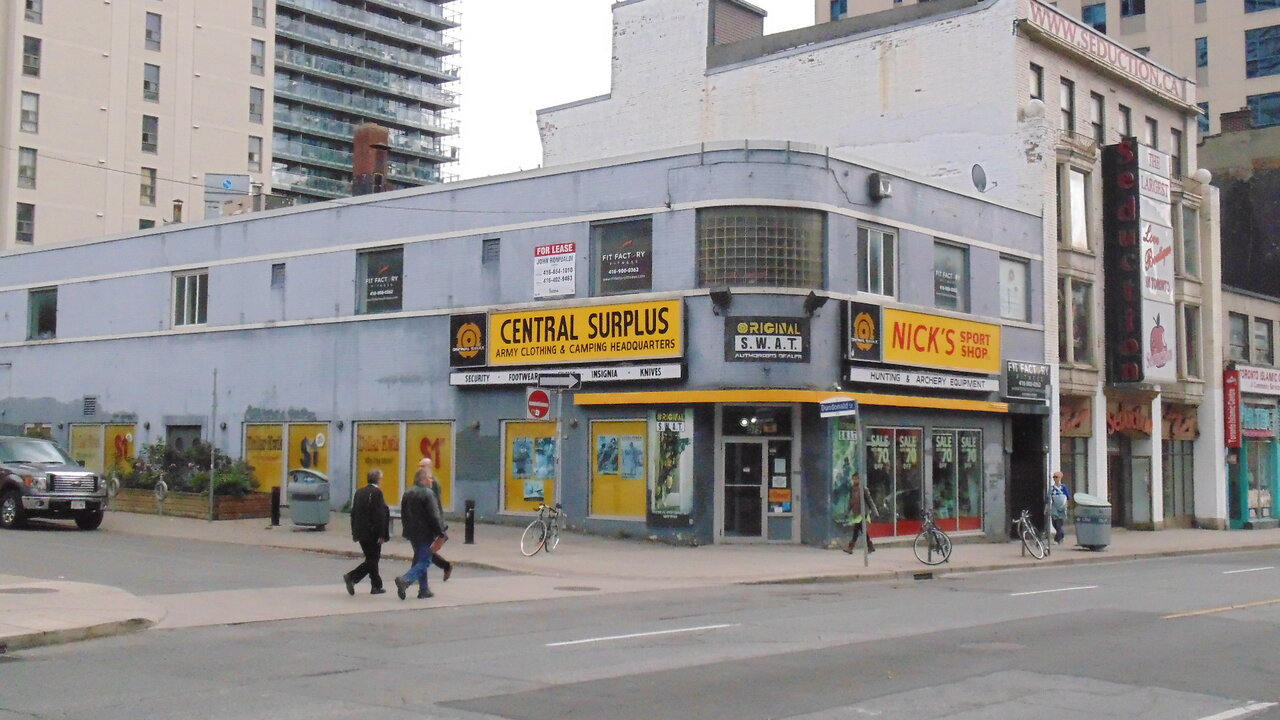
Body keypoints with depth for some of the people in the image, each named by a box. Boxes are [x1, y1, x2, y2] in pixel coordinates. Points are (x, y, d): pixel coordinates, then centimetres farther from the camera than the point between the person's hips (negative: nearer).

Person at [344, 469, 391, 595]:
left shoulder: (359, 492, 9)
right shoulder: (377, 493, -15)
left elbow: (354, 513, 13)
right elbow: (380, 515, -18)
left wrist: (354, 532, 18)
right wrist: (381, 535, -15)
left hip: (361, 532, 8)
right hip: (372, 533, -8)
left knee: (372, 559, 15)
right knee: (372, 560, 2)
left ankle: (376, 586, 17)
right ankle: (352, 577, -11)